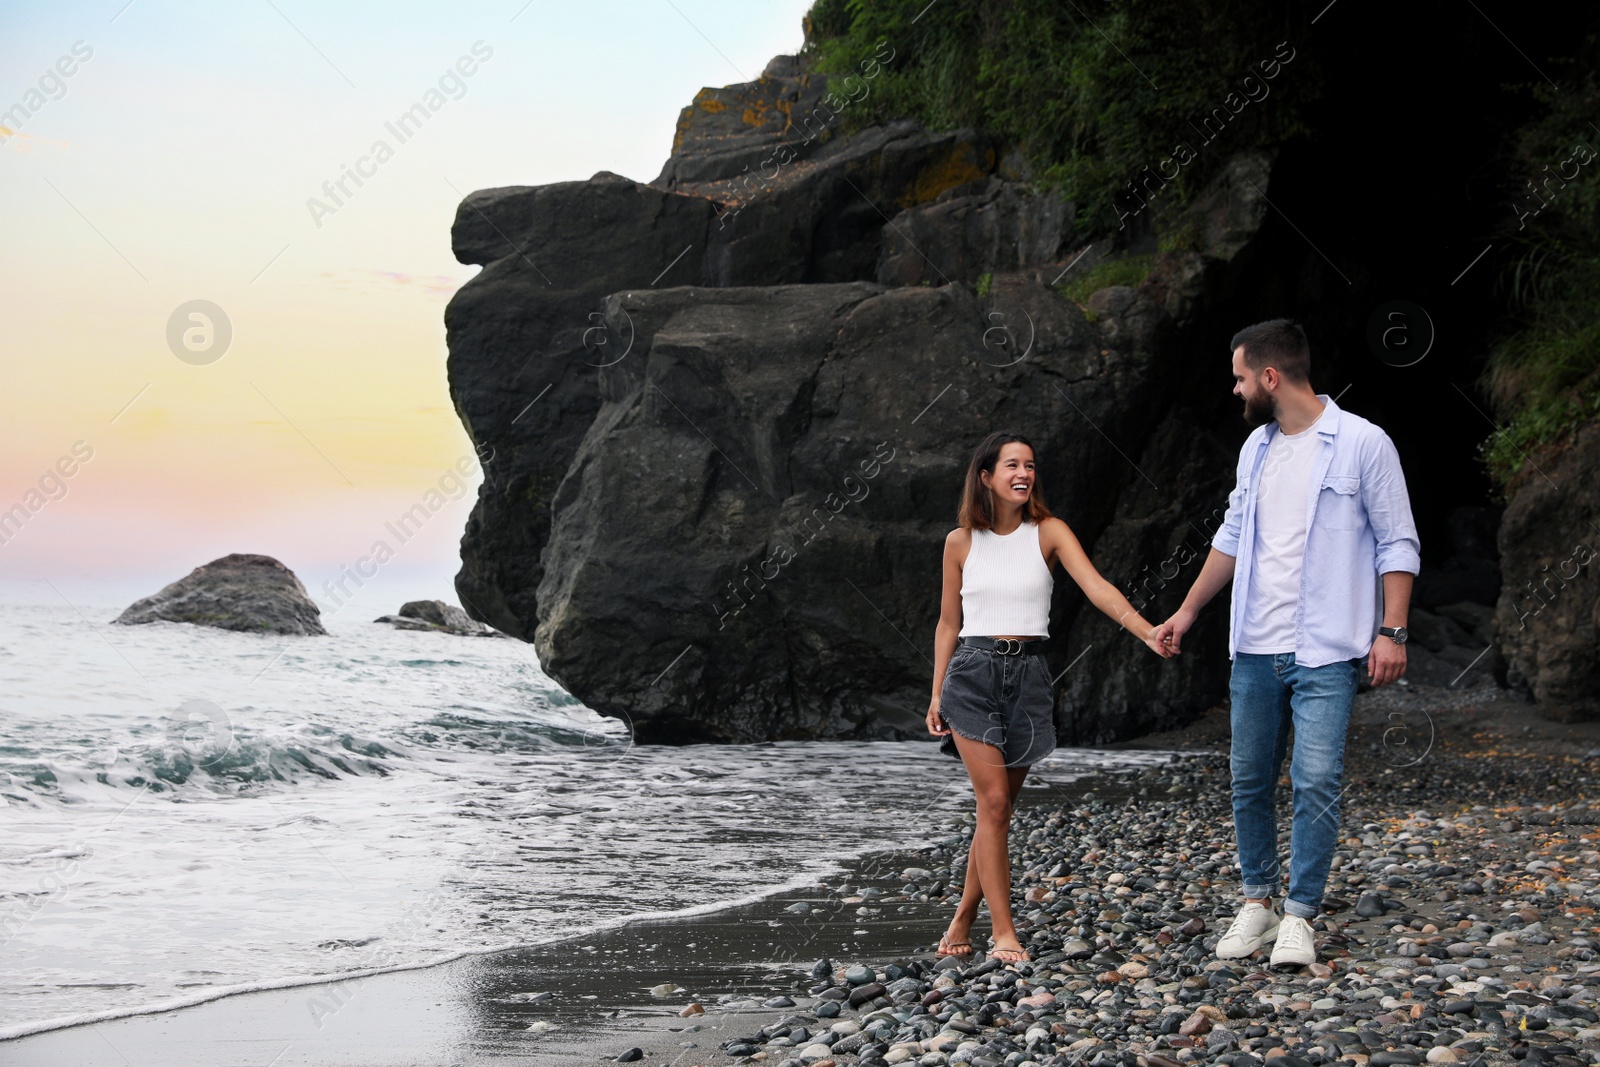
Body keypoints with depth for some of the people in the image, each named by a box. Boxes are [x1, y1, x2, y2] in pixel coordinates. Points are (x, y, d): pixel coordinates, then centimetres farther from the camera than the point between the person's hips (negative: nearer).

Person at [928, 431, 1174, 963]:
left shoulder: (1048, 532, 1)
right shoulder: (961, 542, 4)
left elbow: (1097, 587, -12)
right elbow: (948, 622, 11)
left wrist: (1148, 632, -27)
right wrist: (937, 694, 7)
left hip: (1027, 674, 1)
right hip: (972, 672, -1)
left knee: (999, 808, 5)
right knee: (994, 802, -9)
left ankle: (963, 918, 20)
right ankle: (1003, 933, -6)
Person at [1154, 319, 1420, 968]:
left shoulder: (1363, 444, -7)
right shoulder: (1257, 446, 12)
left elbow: (1398, 544, -5)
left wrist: (1390, 631, -13)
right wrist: (1189, 610, 22)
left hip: (1326, 651, -6)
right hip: (1255, 647, 6)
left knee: (1316, 781, -10)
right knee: (1249, 780, 9)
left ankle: (1299, 916, -1)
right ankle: (1256, 902, 22)